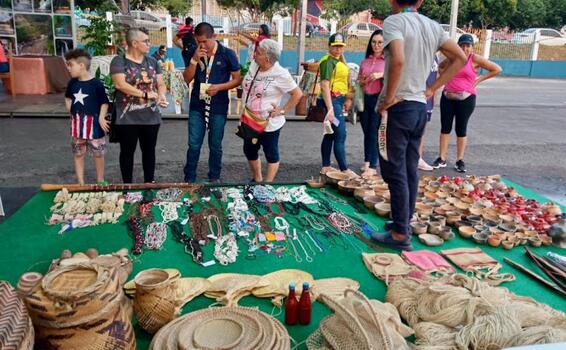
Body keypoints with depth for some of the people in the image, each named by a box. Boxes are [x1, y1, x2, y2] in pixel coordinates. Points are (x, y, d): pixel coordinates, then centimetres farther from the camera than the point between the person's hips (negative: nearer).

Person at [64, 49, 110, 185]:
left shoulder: (96, 84, -13)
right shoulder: (72, 83, 5)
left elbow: (104, 102, -8)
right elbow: (68, 98, 23)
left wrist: (101, 118, -18)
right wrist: (71, 110, 10)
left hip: (93, 123, -5)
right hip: (77, 124, 6)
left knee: (98, 154, 6)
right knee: (78, 154, 10)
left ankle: (100, 181, 22)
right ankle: (80, 183, 20)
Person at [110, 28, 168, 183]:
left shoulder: (152, 61, 10)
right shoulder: (119, 61, -5)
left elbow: (161, 84, 7)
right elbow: (120, 84, -17)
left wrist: (161, 95, -15)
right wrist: (145, 94, -19)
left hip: (150, 117, 4)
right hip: (127, 118, -4)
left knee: (149, 150, 12)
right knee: (127, 152, 7)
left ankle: (149, 183, 26)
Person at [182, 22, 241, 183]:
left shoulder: (227, 54, -7)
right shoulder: (192, 53, 1)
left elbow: (237, 79, -3)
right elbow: (187, 79, -1)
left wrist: (219, 87, -18)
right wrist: (194, 60, -15)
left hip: (219, 108, -2)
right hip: (197, 106, 2)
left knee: (215, 145, 9)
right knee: (194, 145, 4)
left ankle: (214, 179, 26)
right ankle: (189, 179, 18)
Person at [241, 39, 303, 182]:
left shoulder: (280, 74, -20)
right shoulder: (254, 65, -2)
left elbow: (298, 94, -14)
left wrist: (282, 111, -15)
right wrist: (243, 113, 11)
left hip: (269, 124, -7)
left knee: (271, 154, 8)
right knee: (249, 151, 19)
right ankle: (257, 180, 39)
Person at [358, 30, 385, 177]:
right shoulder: (364, 61, 14)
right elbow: (358, 80, 23)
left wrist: (382, 75, -21)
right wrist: (361, 82, 0)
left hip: (379, 99, -5)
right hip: (365, 99, 5)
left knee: (374, 133, -6)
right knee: (366, 132, 9)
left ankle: (372, 166, -2)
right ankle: (367, 163, 20)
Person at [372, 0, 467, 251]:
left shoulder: (394, 21, -11)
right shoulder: (432, 26, 10)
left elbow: (398, 60, -29)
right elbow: (460, 59, 12)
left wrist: (389, 98, -17)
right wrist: (432, 89, 10)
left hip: (398, 108, -7)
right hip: (420, 107, 7)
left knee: (395, 172, -1)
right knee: (410, 170, 15)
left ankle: (400, 235, 4)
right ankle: (404, 223, 26)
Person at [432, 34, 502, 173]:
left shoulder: (475, 59, -4)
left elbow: (497, 69, -1)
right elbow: (441, 66, 28)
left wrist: (479, 79, -3)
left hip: (466, 99, -3)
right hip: (447, 97, 4)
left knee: (461, 129, 2)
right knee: (445, 128, 4)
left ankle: (460, 161, 11)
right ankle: (442, 159, 11)